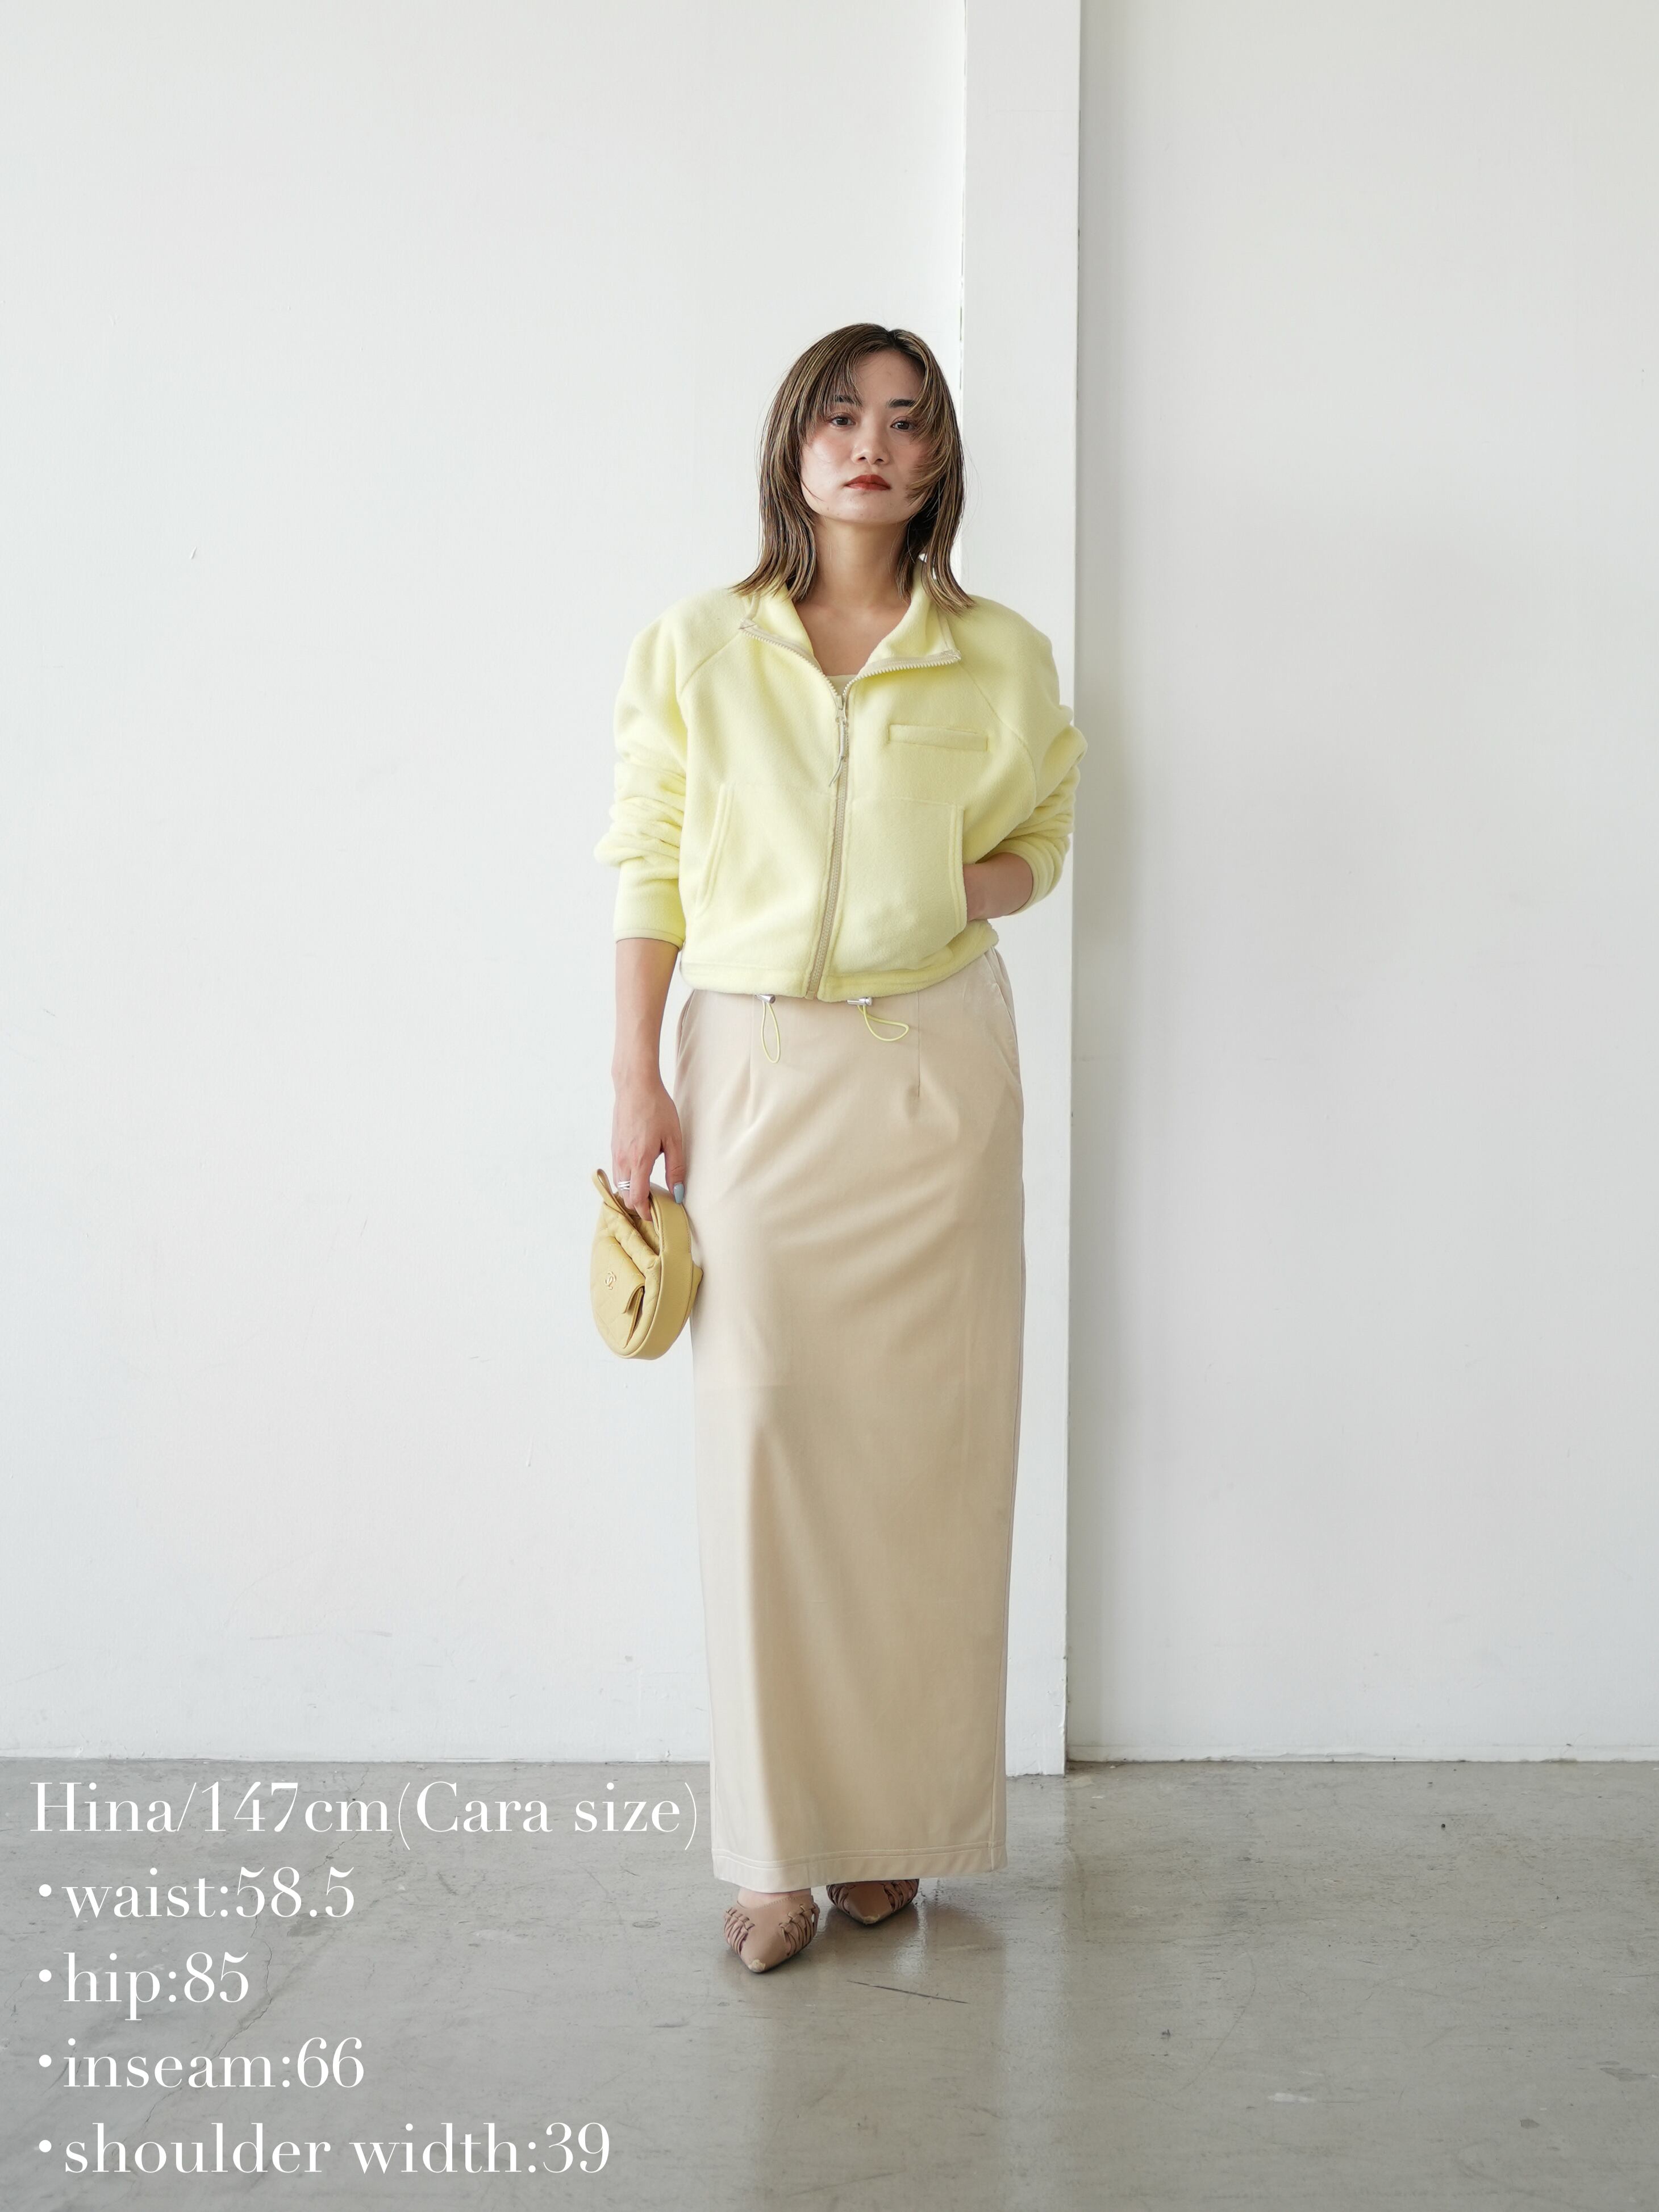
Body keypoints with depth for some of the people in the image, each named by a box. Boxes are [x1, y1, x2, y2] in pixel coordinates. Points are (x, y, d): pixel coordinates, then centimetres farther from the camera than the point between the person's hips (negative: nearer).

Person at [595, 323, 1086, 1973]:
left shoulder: (1000, 659, 4)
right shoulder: (696, 648, 3)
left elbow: (1044, 834, 16)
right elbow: (648, 868, 4)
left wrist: (976, 887, -7)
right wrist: (636, 1085, -1)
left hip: (934, 1065, 1)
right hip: (754, 1065, 0)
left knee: (926, 1439, 2)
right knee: (760, 1433, -3)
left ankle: (899, 1822, 18)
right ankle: (780, 1844, 10)